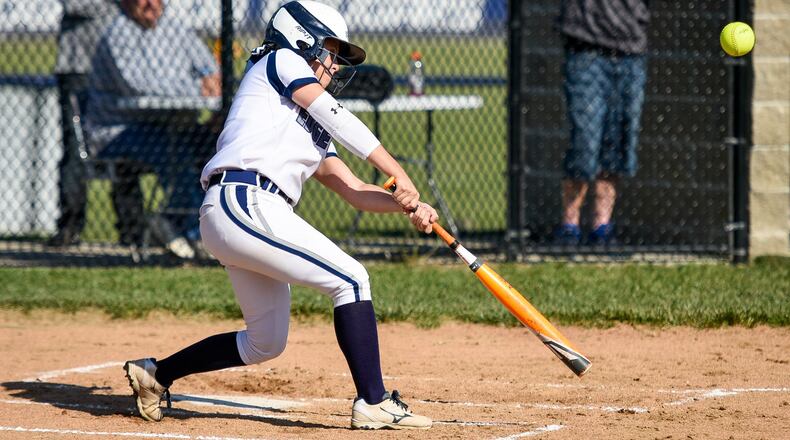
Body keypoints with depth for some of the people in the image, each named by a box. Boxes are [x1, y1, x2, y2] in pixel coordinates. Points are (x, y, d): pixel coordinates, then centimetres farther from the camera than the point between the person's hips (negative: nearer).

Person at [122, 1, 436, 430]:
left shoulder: (311, 130, 30)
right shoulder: (279, 61, 8)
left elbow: (353, 190, 21)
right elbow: (338, 118, -3)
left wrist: (405, 205, 4)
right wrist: (399, 175, -6)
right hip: (243, 202, -10)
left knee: (265, 343, 17)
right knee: (350, 279, -13)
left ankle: (154, 374, 28)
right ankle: (373, 403, -18)